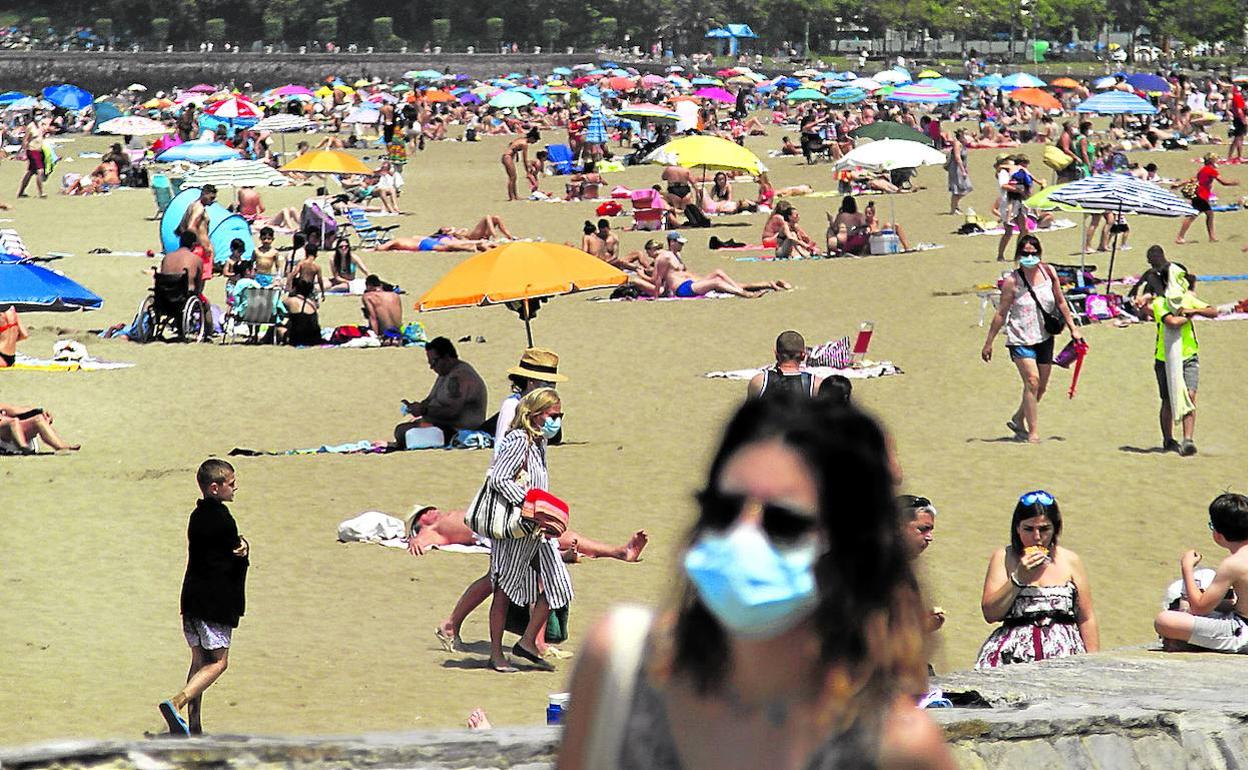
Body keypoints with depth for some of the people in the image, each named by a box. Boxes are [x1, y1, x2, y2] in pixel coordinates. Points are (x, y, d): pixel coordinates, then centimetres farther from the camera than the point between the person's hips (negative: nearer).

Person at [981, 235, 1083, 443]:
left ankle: (1018, 420, 33)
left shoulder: (1048, 272, -1)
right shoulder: (1012, 281, -12)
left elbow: (1060, 302, 13)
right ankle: (1033, 431, -11)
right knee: (1032, 381, -17)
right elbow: (1001, 314, -4)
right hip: (1021, 338, -5)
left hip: (1044, 338, 5)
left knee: (1040, 387, 11)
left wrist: (1073, 328, 14)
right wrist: (989, 342, -1)